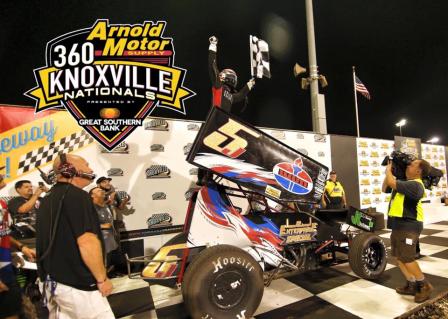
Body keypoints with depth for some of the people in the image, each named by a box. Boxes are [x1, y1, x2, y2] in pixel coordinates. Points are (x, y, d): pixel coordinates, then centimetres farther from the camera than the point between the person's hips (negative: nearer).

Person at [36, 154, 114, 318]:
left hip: (50, 282, 9)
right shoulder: (77, 196, -18)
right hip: (76, 285, -9)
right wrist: (102, 279, -16)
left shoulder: (47, 200, 11)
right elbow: (87, 242, -26)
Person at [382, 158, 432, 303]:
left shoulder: (415, 185, -18)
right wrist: (389, 173, 9)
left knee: (407, 259, -4)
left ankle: (424, 286, 16)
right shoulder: (405, 183, 14)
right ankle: (412, 285, 27)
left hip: (408, 226, -10)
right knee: (399, 257, 15)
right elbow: (385, 188, 20)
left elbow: (392, 183, -29)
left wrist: (388, 170, -9)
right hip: (398, 225, 10)